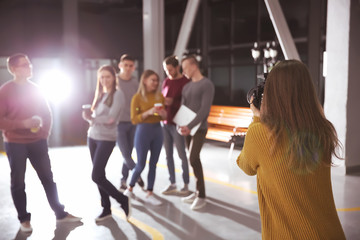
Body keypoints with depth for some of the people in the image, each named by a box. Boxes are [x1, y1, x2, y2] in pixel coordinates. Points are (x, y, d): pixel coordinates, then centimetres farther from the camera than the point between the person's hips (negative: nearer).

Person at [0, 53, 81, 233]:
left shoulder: (34, 88, 6)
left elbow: (46, 113, 14)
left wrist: (45, 133, 4)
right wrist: (22, 124, -23)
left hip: (37, 141, 4)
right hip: (15, 144, -4)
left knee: (48, 178, 9)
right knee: (18, 182, 6)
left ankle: (60, 214, 18)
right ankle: (24, 219, 20)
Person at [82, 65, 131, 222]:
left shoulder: (117, 95, -9)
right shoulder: (99, 94, 13)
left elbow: (110, 119, -17)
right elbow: (92, 115, 9)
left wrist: (92, 118, -6)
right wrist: (89, 117, -13)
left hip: (106, 139, -7)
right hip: (92, 137, 7)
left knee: (96, 176, -9)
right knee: (99, 175, 9)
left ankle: (123, 200, 7)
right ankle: (106, 209, 21)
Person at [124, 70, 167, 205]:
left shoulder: (159, 96, 5)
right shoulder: (137, 97, -8)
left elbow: (164, 117, 14)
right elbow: (134, 119, -10)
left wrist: (163, 114, -9)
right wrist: (148, 112, -22)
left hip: (157, 131, 4)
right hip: (143, 131, -4)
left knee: (153, 164, 7)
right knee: (141, 165, 2)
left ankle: (149, 194, 16)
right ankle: (129, 188, 25)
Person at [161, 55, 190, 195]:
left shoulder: (186, 82, -7)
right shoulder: (166, 82, 12)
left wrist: (173, 102, -21)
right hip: (165, 122, 6)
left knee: (182, 155, 1)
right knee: (168, 154, 9)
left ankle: (186, 184, 12)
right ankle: (172, 184, 19)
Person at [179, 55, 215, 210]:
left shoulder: (207, 85, -8)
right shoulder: (186, 87, 15)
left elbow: (205, 109, -16)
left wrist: (190, 126, -23)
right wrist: (181, 125, -7)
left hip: (199, 128, -7)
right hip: (187, 128, 7)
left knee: (193, 158, -15)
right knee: (194, 159, 8)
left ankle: (201, 196, -6)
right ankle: (198, 192, 16)